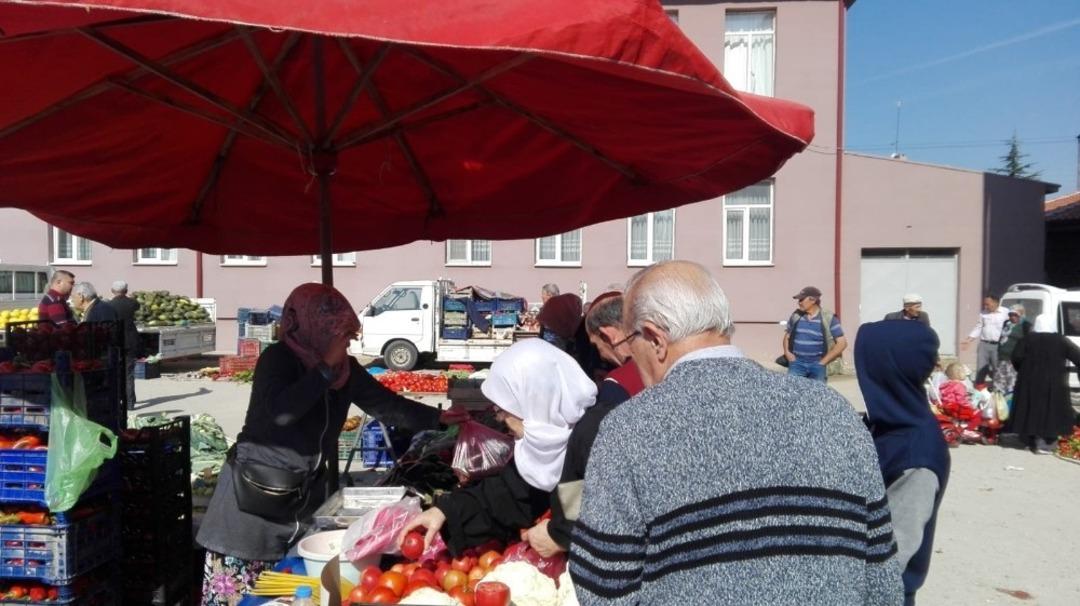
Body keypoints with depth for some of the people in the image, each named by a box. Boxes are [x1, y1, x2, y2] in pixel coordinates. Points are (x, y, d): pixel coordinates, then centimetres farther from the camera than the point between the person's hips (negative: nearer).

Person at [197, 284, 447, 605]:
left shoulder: (345, 367, 1)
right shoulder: (278, 358, -15)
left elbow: (386, 405, 3)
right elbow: (280, 412, -31)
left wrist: (440, 418, -5)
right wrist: (326, 367, -25)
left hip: (307, 490, 6)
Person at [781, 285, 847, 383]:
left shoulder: (828, 318, -3)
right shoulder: (796, 316, 8)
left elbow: (842, 342, -4)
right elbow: (787, 336, 20)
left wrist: (824, 361, -7)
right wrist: (787, 352, 1)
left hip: (817, 365, -2)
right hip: (796, 363, 2)